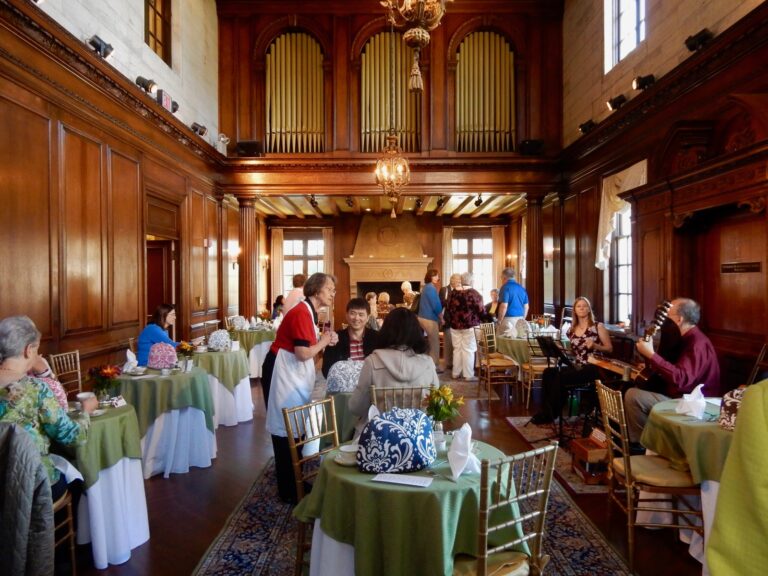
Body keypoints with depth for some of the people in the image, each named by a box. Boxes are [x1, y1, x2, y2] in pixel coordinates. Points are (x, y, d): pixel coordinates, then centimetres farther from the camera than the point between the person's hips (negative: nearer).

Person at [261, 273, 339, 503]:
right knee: (286, 431, -1)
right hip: (282, 373, -10)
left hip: (294, 373, 11)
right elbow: (303, 353, -27)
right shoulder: (301, 312, -21)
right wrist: (323, 341, -11)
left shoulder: (309, 311, 11)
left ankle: (295, 482, 30)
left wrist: (325, 341, 0)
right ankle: (288, 490, 12)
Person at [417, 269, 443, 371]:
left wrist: (439, 317, 17)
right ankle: (434, 367, 7)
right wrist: (442, 318, -5)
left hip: (423, 317, 9)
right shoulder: (431, 288, -17)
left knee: (432, 343, 18)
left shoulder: (426, 287, 13)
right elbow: (436, 305, -18)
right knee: (435, 343, 0)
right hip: (430, 318, -9)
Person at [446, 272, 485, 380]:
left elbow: (449, 309, 11)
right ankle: (469, 375, 5)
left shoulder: (453, 293, 4)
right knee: (468, 350, 1)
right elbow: (481, 311, -9)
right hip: (470, 325, -4)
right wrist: (481, 320, 9)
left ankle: (456, 373, 18)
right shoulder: (474, 293, -10)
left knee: (457, 349, 12)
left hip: (455, 325, 4)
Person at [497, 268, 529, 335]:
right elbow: (526, 307, 14)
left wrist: (499, 321, -9)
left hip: (508, 319, -7)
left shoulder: (505, 287, -10)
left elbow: (504, 306, -17)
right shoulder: (521, 288, 11)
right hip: (520, 319, 7)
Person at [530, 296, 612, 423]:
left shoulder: (598, 326, 1)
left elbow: (609, 349, 1)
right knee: (548, 372, -20)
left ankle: (551, 413, -16)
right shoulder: (571, 330, 14)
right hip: (576, 366, 5)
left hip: (592, 367, -5)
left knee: (560, 376, -28)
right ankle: (547, 410, -16)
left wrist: (594, 345, -17)